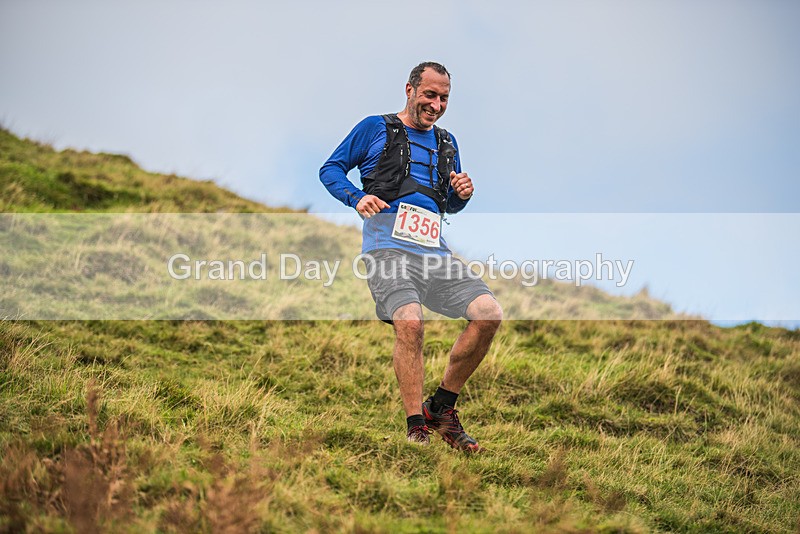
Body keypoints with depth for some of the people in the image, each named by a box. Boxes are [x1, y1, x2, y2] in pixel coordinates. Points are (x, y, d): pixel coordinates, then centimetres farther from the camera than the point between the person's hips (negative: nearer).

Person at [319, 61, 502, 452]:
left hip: (434, 251, 6)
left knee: (489, 314, -13)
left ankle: (441, 408, 2)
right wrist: (357, 197, -7)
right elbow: (331, 169, 12)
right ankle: (416, 429, -20)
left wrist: (462, 193, 8)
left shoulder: (446, 143, 25)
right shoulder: (375, 128, 10)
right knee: (410, 323, -30)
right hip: (387, 247, -5)